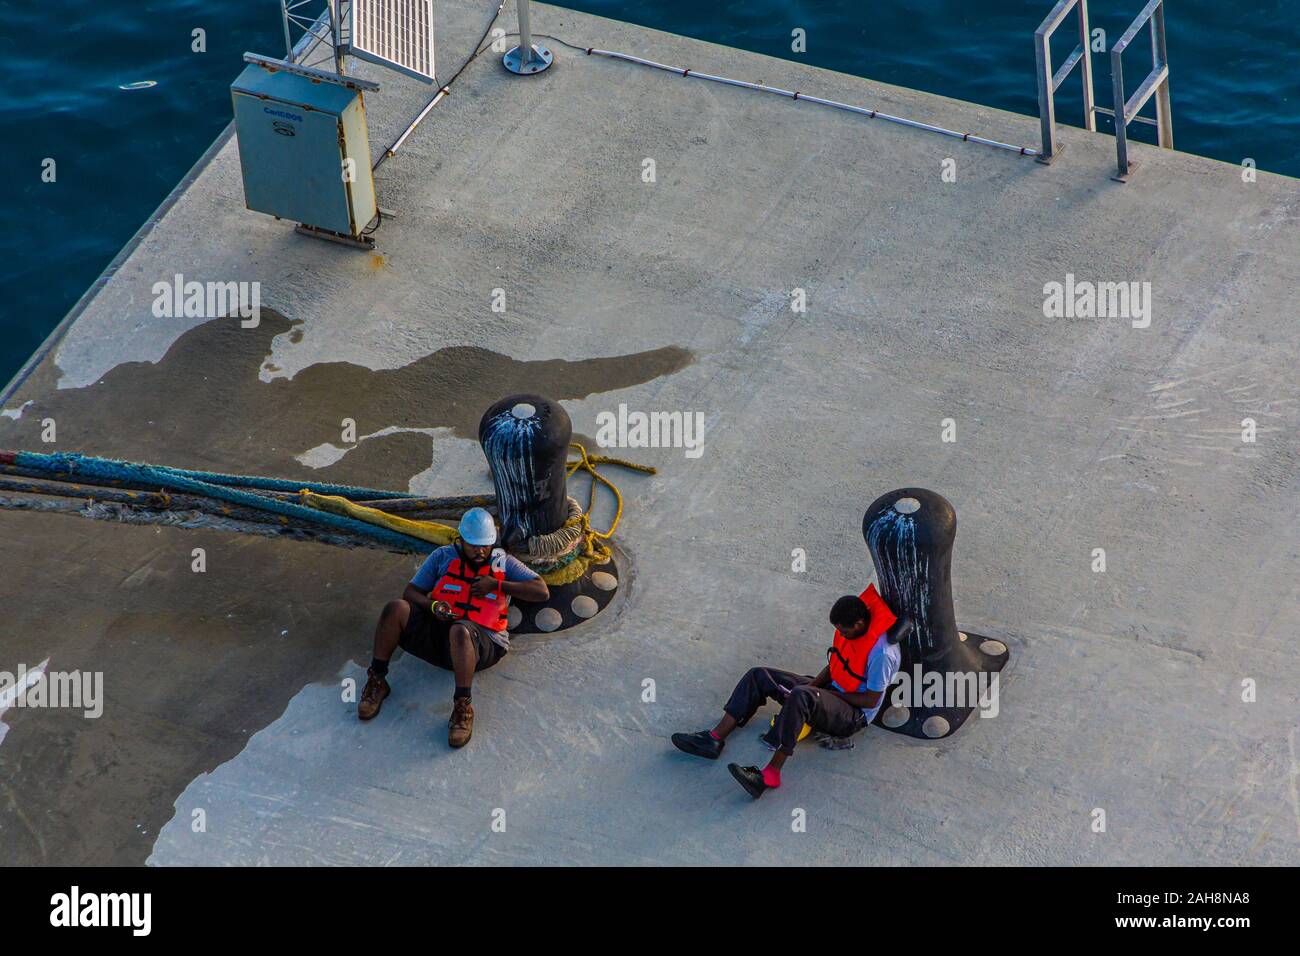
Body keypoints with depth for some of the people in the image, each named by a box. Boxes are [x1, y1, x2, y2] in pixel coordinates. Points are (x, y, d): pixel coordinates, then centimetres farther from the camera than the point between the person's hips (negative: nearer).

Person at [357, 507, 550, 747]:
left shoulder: (504, 563, 13)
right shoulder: (443, 556, 16)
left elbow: (542, 592, 2)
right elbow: (410, 592, 13)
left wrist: (496, 585, -5)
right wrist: (433, 606, -10)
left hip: (480, 644, -3)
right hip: (435, 630, 3)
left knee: (460, 631, -41)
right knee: (396, 608, -25)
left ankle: (463, 707, -37)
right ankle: (376, 682, -15)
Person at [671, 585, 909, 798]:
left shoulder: (881, 654, -25)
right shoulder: (851, 630, 1)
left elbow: (871, 700, -19)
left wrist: (833, 693, -14)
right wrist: (812, 685, -3)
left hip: (854, 715, -10)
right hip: (830, 692, 10)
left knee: (800, 696, -41)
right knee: (759, 676, -1)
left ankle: (770, 775, -44)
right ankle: (714, 740, -8)